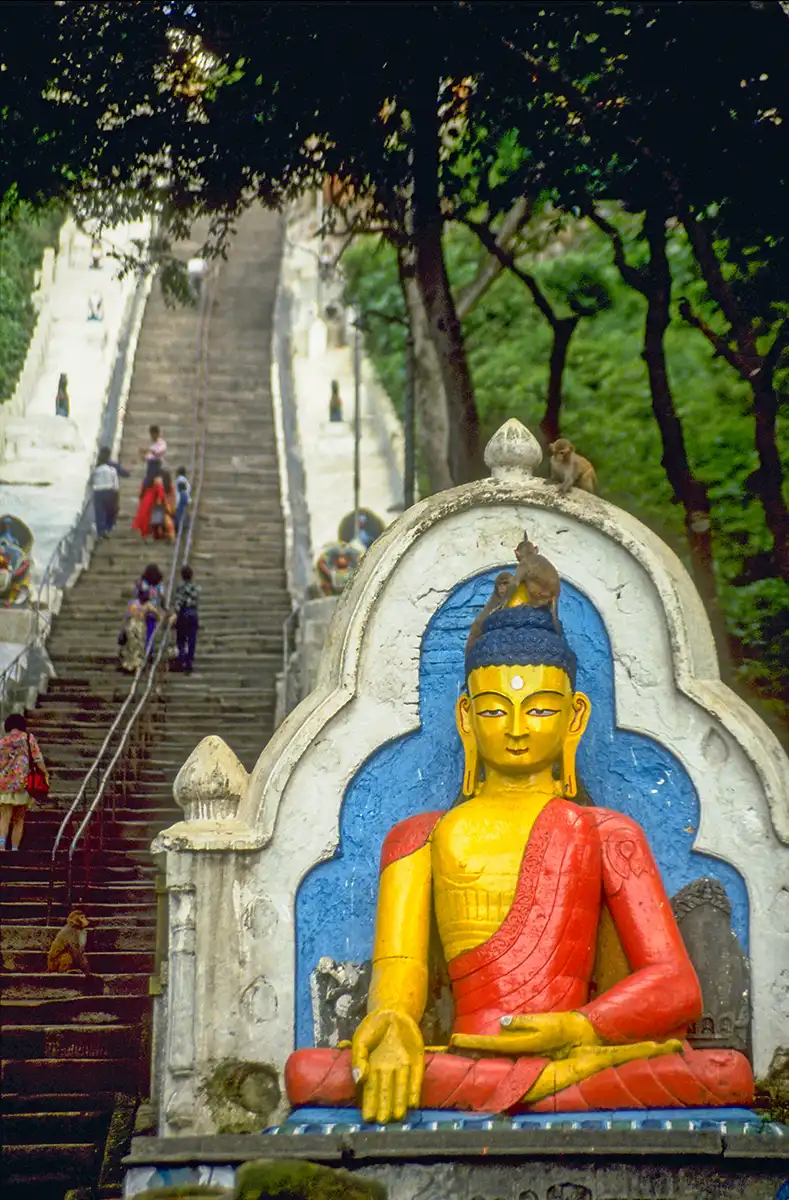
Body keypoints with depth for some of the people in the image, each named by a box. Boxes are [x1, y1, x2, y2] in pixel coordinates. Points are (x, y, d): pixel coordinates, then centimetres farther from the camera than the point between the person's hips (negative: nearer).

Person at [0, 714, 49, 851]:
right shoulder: (29, 738, 4)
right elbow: (38, 759, -4)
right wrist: (46, 774, 2)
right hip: (23, 783, 0)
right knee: (19, 819, 11)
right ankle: (15, 849, 10)